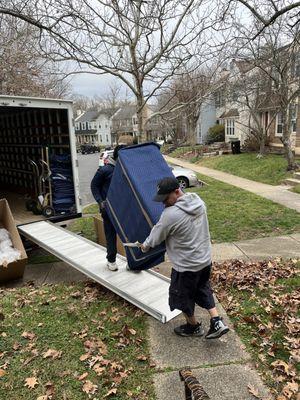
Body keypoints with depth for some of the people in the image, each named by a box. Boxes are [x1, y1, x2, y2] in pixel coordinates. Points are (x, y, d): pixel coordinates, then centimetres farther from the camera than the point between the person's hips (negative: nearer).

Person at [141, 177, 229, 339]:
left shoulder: (171, 214, -28)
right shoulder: (198, 201, -5)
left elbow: (157, 235, -12)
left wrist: (146, 245, 9)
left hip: (186, 265, -7)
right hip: (205, 259, 7)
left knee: (183, 296, 18)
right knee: (203, 289, 28)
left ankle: (193, 326, 38)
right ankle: (217, 321, 23)